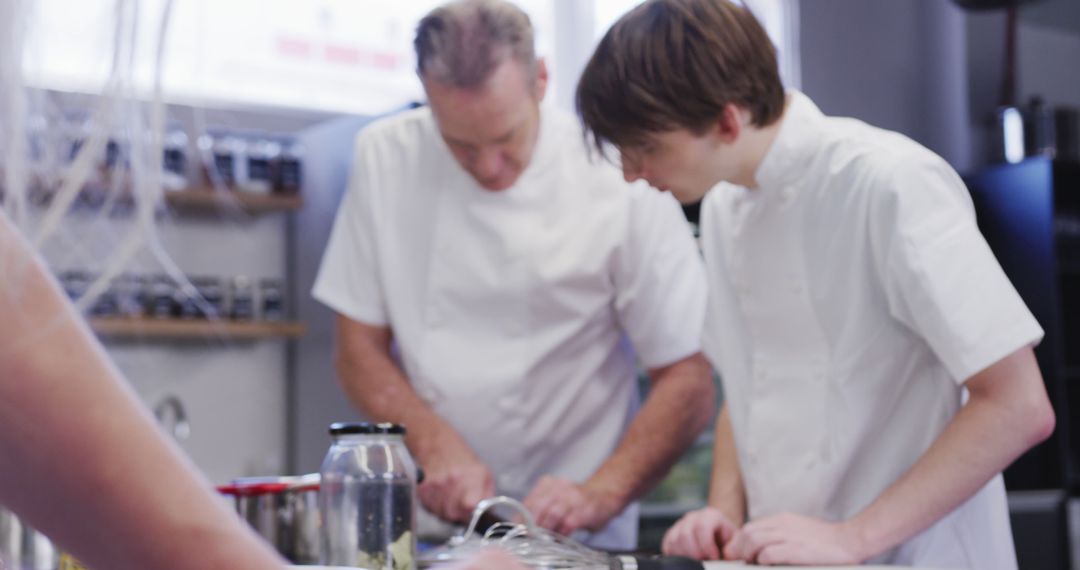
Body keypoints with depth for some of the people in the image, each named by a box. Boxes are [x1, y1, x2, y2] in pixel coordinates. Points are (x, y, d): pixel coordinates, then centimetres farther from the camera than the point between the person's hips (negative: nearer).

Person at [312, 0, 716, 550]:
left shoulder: (620, 182, -10)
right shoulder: (386, 158, -1)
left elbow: (688, 385, -5)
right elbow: (361, 347, 3)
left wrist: (599, 495, -17)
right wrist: (435, 444, -12)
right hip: (426, 519, 1)